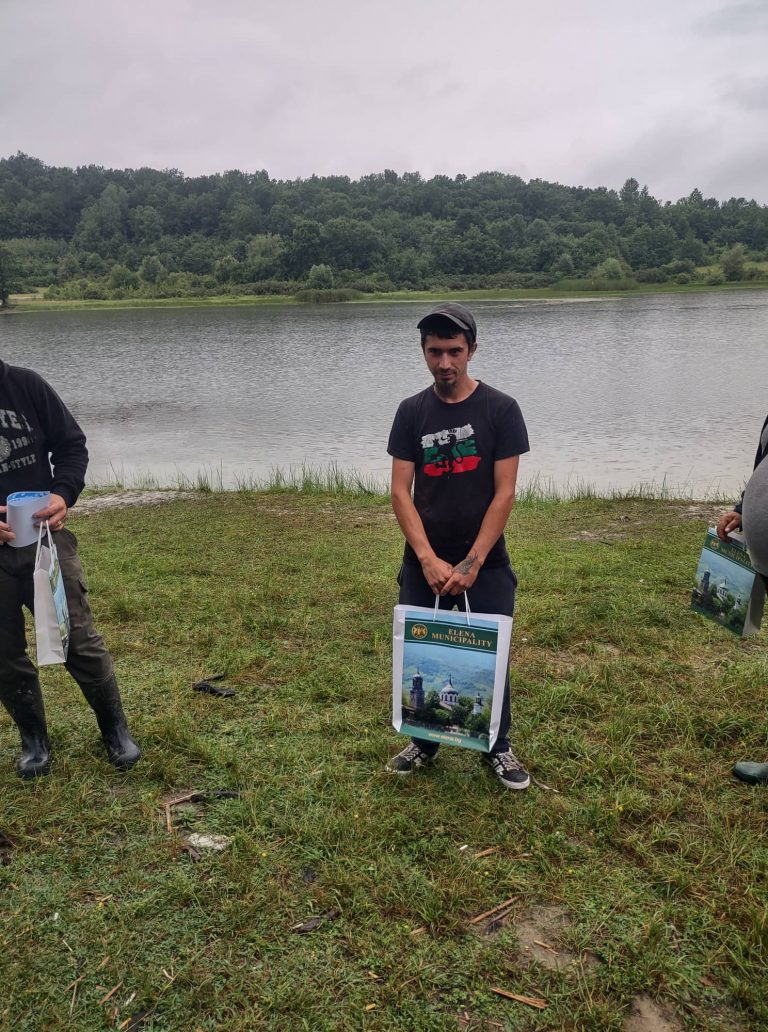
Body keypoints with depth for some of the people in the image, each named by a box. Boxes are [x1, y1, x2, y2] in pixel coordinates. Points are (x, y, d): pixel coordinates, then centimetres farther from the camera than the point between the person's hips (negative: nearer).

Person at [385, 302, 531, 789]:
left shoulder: (500, 409, -6)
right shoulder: (412, 412, 1)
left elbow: (504, 493, -9)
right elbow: (401, 492, -3)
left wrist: (472, 563, -15)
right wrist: (429, 559, -14)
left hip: (486, 563, -2)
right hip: (424, 564, 2)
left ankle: (499, 748, 28)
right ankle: (424, 741, 32)